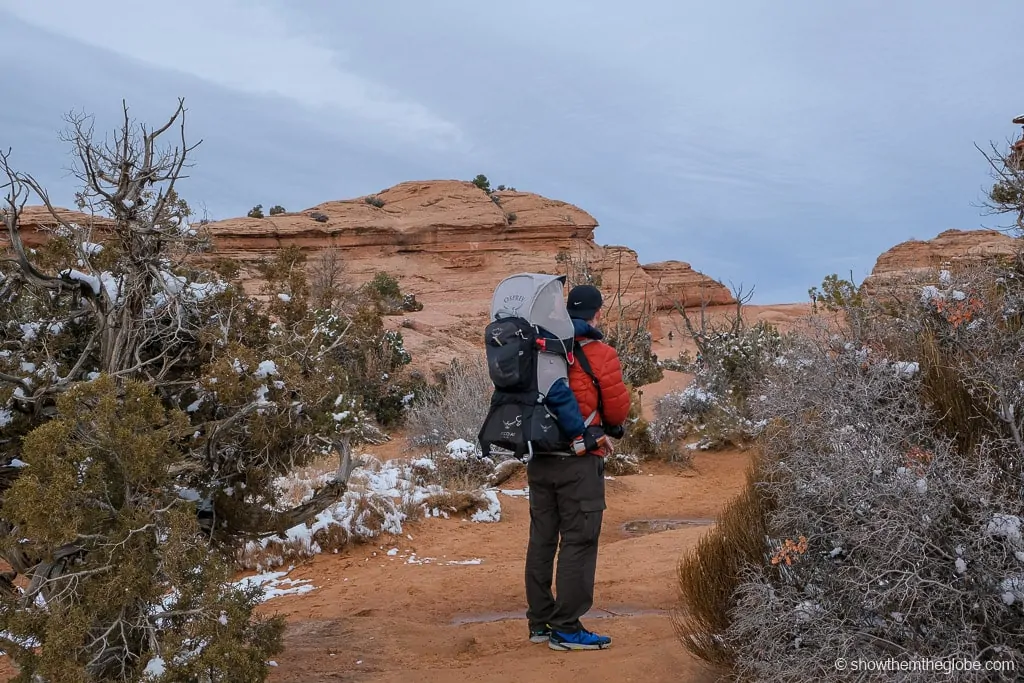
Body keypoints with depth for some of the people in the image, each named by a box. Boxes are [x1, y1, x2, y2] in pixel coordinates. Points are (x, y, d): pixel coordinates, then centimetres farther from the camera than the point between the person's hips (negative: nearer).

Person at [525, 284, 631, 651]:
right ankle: (567, 628, 2)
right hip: (579, 462, -6)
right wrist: (608, 428, 19)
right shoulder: (600, 355, -10)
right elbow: (618, 411, -2)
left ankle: (539, 621, 20)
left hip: (538, 458, 6)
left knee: (542, 539, 12)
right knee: (578, 542, 0)